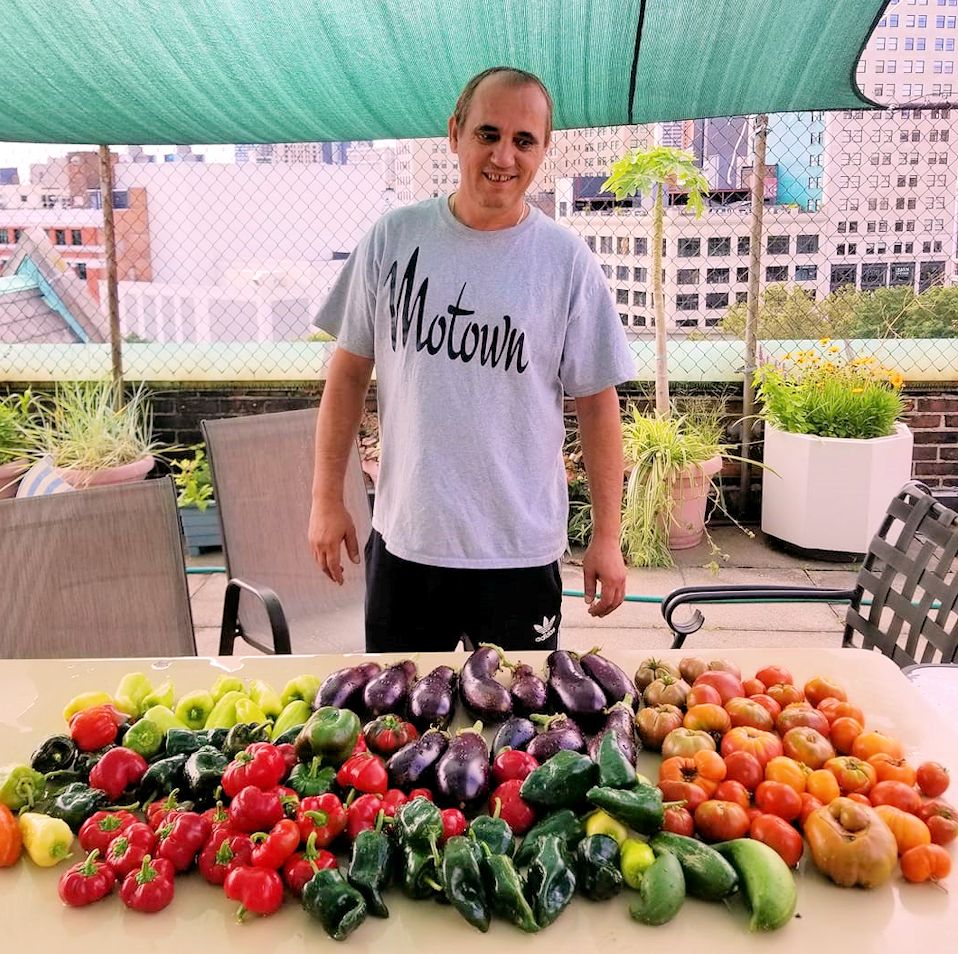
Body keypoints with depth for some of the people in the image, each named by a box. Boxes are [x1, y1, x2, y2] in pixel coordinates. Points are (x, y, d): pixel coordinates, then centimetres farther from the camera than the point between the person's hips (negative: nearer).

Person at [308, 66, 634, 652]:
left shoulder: (568, 261, -5)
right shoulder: (394, 237, 0)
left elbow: (597, 402, -2)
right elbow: (350, 369, 5)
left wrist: (607, 537, -2)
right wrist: (327, 499, 3)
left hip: (519, 553, -1)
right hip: (403, 538, 2)